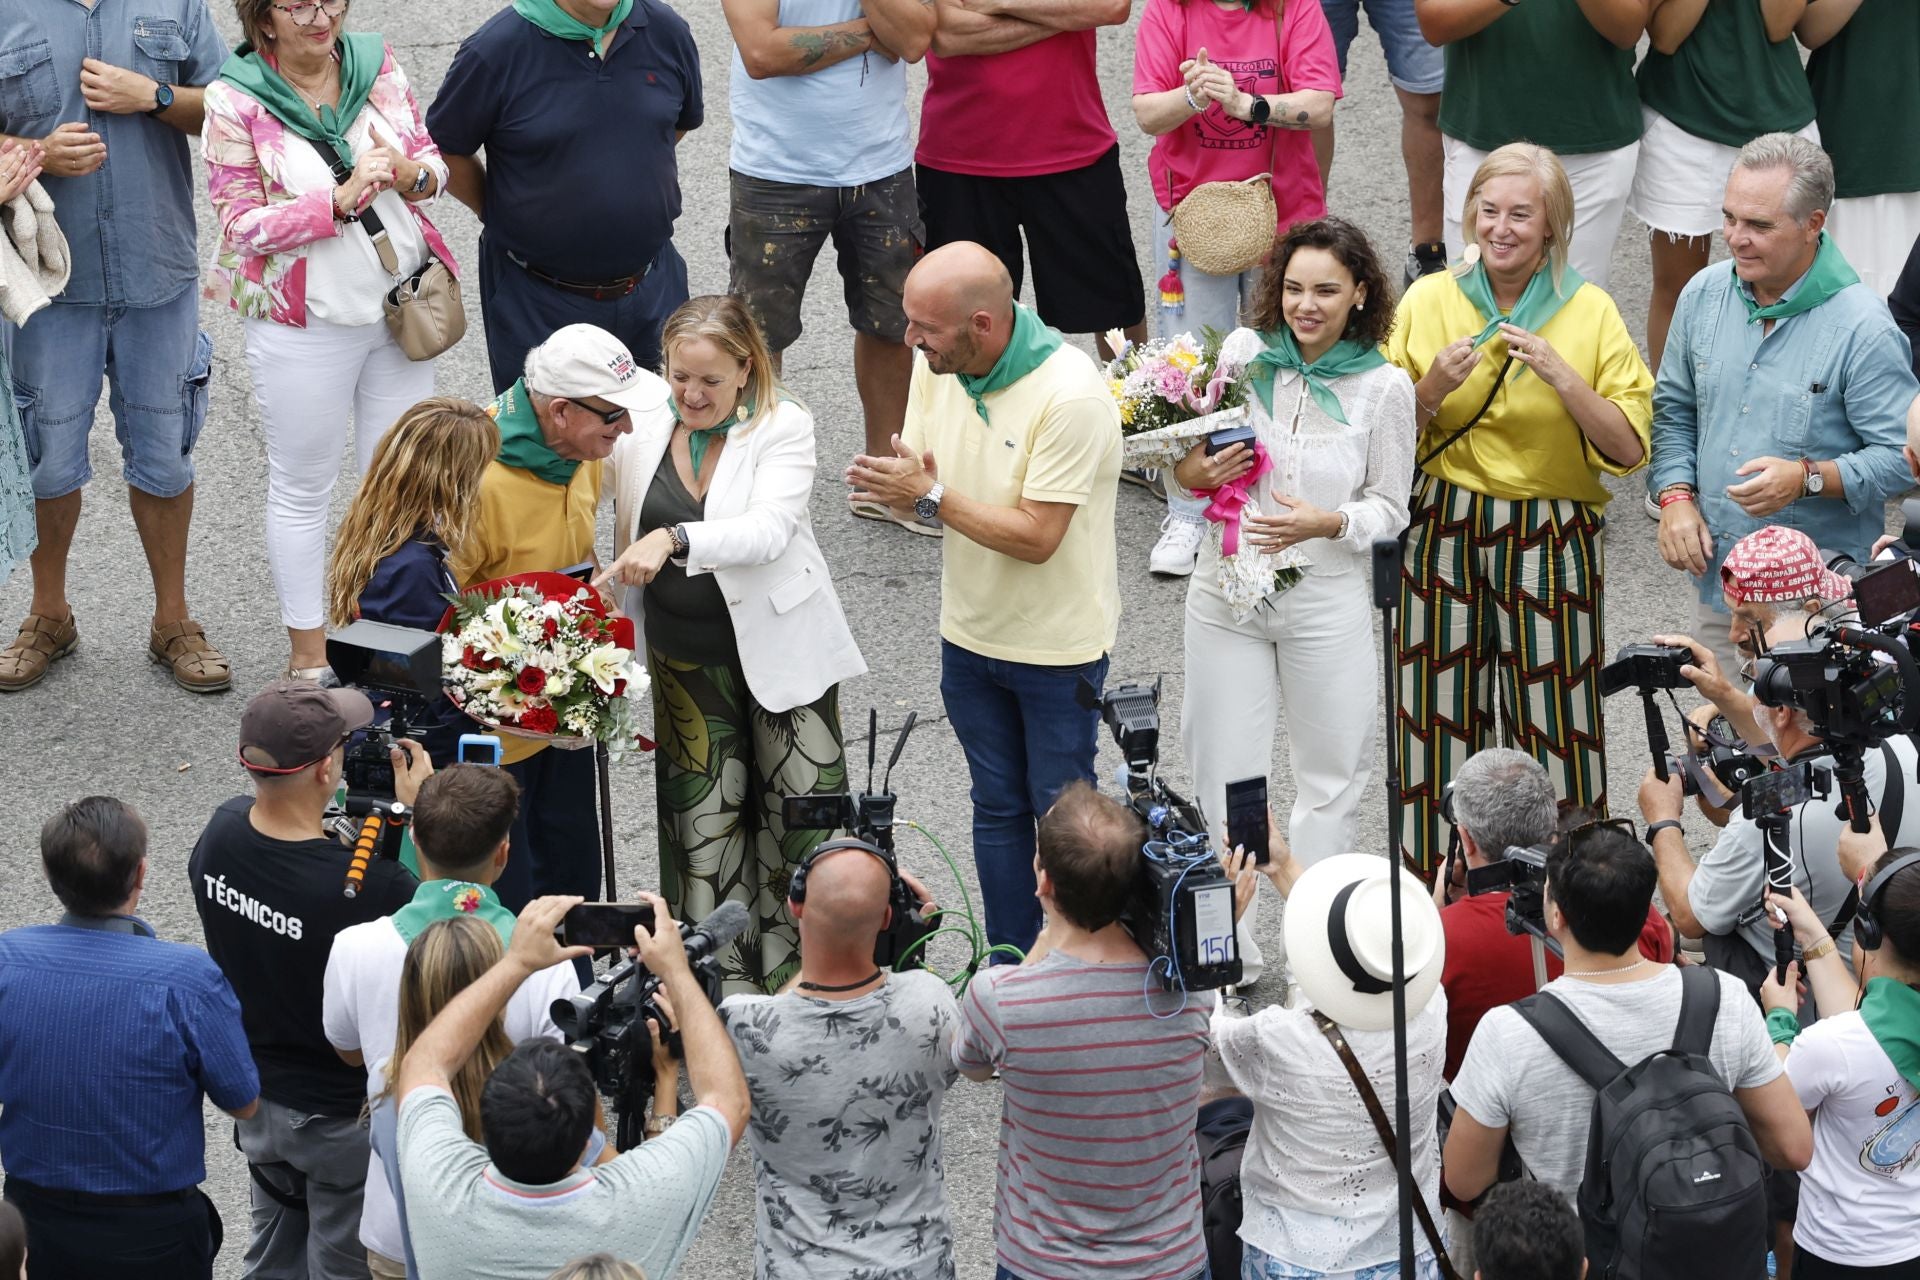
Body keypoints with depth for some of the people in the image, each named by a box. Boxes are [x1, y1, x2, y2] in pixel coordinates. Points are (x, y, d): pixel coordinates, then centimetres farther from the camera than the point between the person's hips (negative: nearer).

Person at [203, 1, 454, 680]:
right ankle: (308, 651, 21)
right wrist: (342, 199, -24)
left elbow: (433, 159, 8)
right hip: (304, 323, -4)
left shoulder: (377, 64, -1)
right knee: (303, 486, 9)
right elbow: (243, 225, -13)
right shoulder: (236, 102, -13)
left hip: (401, 305, 4)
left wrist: (410, 174, -16)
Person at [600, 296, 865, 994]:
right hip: (687, 664, 3)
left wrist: (673, 539, -40)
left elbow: (768, 529, -26)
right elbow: (629, 552, 12)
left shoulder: (783, 426, -11)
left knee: (802, 818, 2)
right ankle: (725, 986, 14)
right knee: (705, 828, 4)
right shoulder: (641, 431, 0)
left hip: (781, 653, -3)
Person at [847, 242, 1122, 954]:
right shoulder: (934, 366, -6)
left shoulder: (1070, 396, -27)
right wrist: (891, 483, -23)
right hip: (970, 632, 6)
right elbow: (920, 474, 1)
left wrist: (930, 494, -27)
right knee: (997, 808, 18)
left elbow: (1035, 536, -28)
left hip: (1059, 645, -6)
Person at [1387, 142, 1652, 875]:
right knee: (1440, 718, 5)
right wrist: (1433, 388, -12)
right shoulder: (1427, 302, 3)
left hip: (1551, 539, -2)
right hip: (1442, 533, 2)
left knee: (1555, 722, -1)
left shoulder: (1590, 312, -1)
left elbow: (1629, 449, -5)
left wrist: (1559, 375, -17)